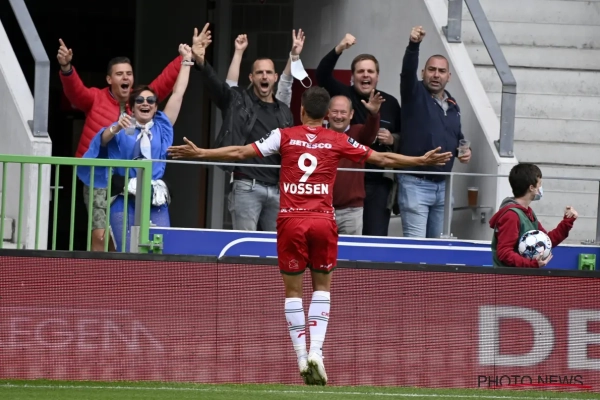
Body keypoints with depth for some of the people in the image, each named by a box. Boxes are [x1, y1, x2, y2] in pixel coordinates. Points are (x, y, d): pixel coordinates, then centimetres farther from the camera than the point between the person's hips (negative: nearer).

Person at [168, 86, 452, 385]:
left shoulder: (285, 136, 3)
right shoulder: (338, 141, 4)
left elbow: (240, 152, 2)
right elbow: (381, 159, 8)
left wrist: (199, 153, 10)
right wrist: (422, 161, 18)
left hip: (291, 220, 0)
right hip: (323, 220, 0)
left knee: (292, 289, 9)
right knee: (322, 285, 15)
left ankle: (302, 357, 3)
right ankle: (316, 350, -2)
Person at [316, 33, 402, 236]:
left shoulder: (390, 103, 9)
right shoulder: (344, 95, 3)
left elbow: (404, 138, 19)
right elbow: (322, 74, -14)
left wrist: (392, 140, -4)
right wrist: (339, 50, -28)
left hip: (379, 183, 1)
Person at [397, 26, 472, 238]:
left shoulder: (453, 105, 15)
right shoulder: (415, 94, -3)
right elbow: (408, 71, -23)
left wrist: (464, 150, 7)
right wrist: (414, 45, -40)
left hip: (443, 186, 7)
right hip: (415, 183, -7)